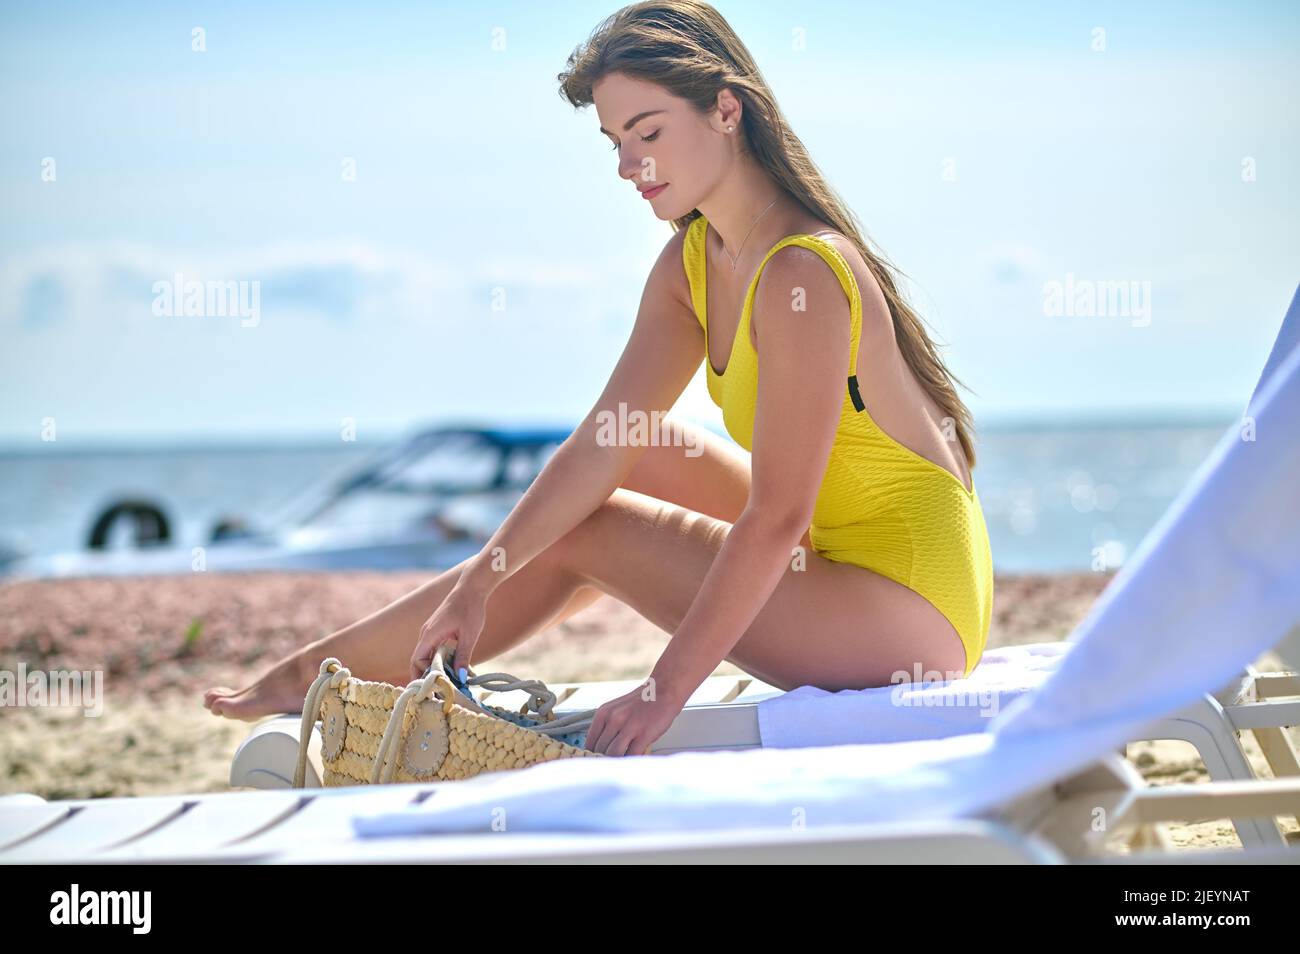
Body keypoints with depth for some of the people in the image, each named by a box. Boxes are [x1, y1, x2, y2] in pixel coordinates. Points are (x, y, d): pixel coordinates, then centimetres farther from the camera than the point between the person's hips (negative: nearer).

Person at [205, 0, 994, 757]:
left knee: (588, 536, -5)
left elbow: (776, 517, -25)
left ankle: (319, 674, 8)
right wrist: (481, 582, -8)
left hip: (912, 611, -8)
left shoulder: (802, 274, -23)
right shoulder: (692, 263, 5)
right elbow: (602, 442, 1)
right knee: (636, 448, 10)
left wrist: (666, 690, -25)